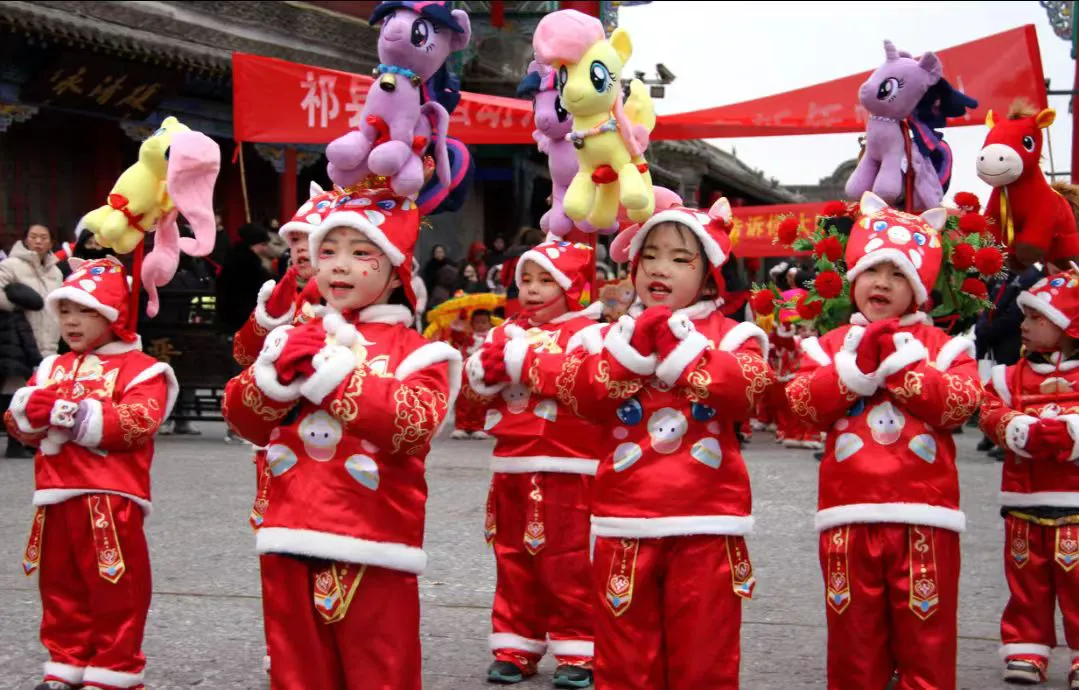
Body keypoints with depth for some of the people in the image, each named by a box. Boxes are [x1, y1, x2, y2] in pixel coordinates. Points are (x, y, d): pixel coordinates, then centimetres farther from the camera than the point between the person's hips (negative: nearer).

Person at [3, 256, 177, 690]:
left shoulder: (138, 368, -3)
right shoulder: (52, 368, 18)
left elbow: (137, 421, -18)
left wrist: (75, 413, -19)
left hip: (109, 498, -6)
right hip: (56, 496, 6)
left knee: (116, 589, 0)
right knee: (61, 587, 14)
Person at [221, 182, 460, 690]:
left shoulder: (409, 348, -2)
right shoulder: (296, 338, 13)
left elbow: (414, 424, -20)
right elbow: (244, 419, 10)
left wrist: (331, 370, -17)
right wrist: (276, 373, -10)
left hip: (372, 545, -4)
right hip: (292, 537, 5)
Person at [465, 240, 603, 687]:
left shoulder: (584, 331, -4)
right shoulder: (509, 330, 13)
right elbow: (479, 382, 6)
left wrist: (525, 355, -18)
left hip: (567, 469, -6)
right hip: (512, 466, 6)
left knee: (567, 563, -2)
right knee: (513, 560, 11)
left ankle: (577, 651, 7)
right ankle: (515, 647, 19)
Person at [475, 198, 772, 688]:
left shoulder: (729, 335, 4)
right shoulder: (607, 337, 10)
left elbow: (746, 387, -16)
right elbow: (583, 395, -8)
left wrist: (676, 343, -15)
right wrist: (633, 342, -16)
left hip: (706, 523, -2)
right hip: (626, 523, 2)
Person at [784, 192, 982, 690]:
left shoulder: (941, 346, 5)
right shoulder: (829, 346, 9)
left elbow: (959, 404, -10)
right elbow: (803, 404, -5)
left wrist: (901, 360, -14)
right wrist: (857, 364, -14)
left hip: (923, 515, -1)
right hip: (850, 516, 1)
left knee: (926, 633, 3)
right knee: (854, 633, 8)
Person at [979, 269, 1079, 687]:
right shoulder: (1012, 377, 7)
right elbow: (991, 413, -5)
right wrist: (1024, 429, -19)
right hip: (1024, 505, 3)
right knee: (1026, 582, 9)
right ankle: (1025, 651, 18)